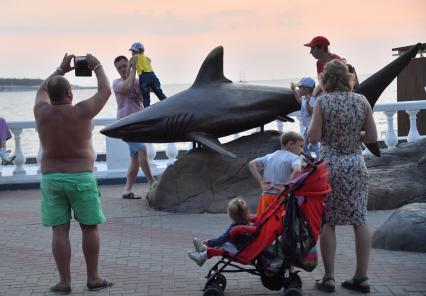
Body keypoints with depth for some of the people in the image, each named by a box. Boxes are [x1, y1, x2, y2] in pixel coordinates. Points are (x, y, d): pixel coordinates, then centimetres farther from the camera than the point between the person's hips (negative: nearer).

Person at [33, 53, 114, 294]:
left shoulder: (42, 112, -4)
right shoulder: (81, 112, -14)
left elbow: (42, 91, 19)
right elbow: (106, 91, 0)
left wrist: (61, 69, 23)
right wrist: (97, 67, 13)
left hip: (51, 178, 3)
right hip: (81, 178, -3)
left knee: (60, 231, 3)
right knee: (90, 227, 9)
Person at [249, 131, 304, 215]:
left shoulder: (270, 156, 18)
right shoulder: (293, 157, -2)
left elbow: (252, 164, 12)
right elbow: (297, 171, -22)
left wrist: (261, 183, 6)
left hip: (265, 197, 6)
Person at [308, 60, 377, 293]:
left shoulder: (323, 101, -8)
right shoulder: (361, 101, 1)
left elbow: (313, 137, -9)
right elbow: (372, 137, 2)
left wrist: (311, 124, 10)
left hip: (330, 164, -3)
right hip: (356, 164, 3)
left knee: (327, 222, 5)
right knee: (360, 221, 7)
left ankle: (328, 278, 6)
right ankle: (361, 277, 10)